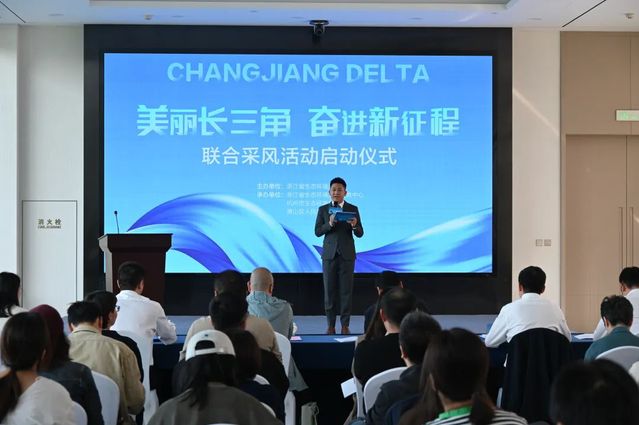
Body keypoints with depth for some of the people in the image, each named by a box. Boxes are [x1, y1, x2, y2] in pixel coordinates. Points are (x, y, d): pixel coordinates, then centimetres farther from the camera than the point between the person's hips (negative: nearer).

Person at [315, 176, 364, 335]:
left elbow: (360, 234, 0)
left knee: (346, 290, -2)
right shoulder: (323, 209, 7)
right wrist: (329, 224, -18)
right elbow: (317, 232, -1)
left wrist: (354, 225, -22)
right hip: (329, 254, 1)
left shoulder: (353, 209, 4)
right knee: (329, 290, 1)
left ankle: (345, 324, 3)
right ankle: (331, 324, 7)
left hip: (347, 254, -1)